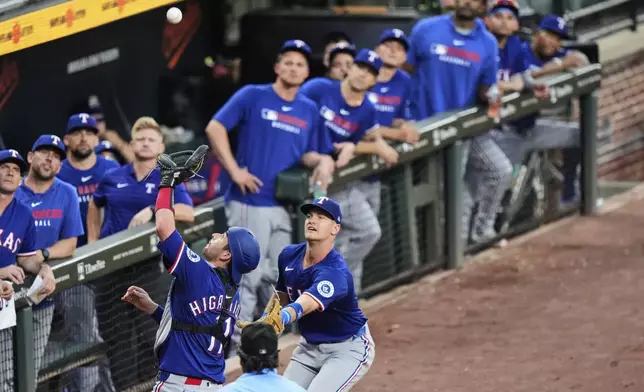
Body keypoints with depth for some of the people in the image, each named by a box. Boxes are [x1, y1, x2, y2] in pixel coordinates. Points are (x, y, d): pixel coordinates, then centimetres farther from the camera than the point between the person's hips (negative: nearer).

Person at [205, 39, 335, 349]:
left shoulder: (309, 110, 13)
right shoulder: (253, 96, -3)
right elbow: (215, 128, -7)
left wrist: (320, 160, -2)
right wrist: (234, 171, -13)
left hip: (283, 205, 6)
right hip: (249, 203, -6)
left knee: (276, 276, 14)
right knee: (250, 275, -8)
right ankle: (239, 344, -2)